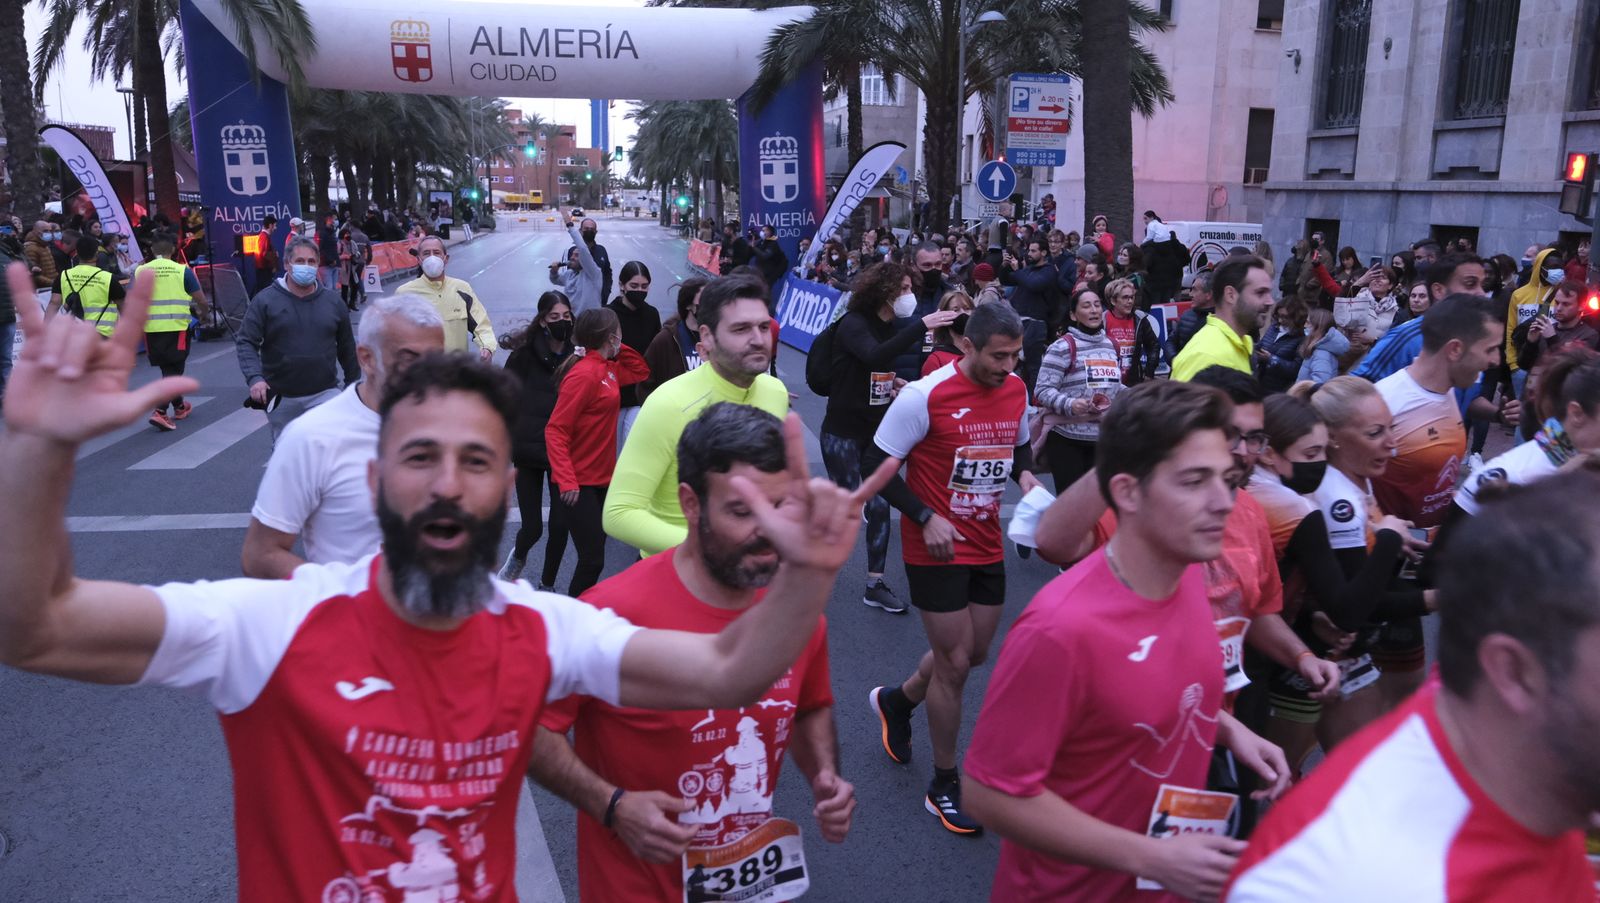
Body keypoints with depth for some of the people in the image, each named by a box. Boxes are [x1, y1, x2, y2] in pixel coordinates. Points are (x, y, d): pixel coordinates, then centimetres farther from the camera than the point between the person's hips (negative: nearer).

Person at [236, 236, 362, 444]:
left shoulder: (333, 302, 4)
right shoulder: (265, 300, -3)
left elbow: (347, 348, 12)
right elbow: (246, 342, -7)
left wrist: (353, 384, 15)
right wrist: (254, 377, -22)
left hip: (324, 394, 0)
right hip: (280, 398, 0)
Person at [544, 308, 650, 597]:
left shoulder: (607, 369, 7)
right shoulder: (584, 373, -18)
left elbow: (641, 371, 26)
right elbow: (555, 431, -21)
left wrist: (618, 348, 8)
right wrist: (566, 482, -27)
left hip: (601, 479, 9)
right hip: (579, 484, -9)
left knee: (593, 556, 16)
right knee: (593, 559, -7)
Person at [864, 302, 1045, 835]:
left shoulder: (1016, 390, 0)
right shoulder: (926, 396, -19)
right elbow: (879, 466, -13)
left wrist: (1024, 473, -4)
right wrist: (926, 518, -21)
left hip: (987, 545, 7)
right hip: (937, 547, -6)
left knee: (975, 653, 16)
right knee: (954, 664, 0)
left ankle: (896, 700, 45)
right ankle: (944, 786, 19)